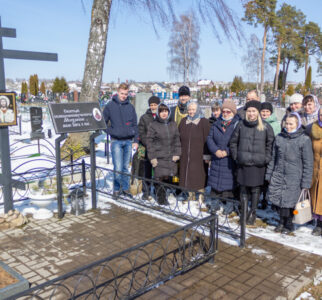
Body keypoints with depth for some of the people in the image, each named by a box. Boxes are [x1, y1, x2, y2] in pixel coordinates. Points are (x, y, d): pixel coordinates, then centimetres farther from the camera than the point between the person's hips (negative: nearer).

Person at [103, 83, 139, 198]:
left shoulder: (130, 107, 8)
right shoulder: (110, 105, 1)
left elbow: (135, 124, 10)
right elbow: (103, 121, 7)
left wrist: (136, 140, 5)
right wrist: (110, 132, -2)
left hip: (129, 141, 3)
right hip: (116, 141, -3)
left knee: (126, 166, 10)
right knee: (118, 168, -7)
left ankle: (125, 188, 22)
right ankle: (116, 189, 9)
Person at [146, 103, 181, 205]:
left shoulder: (173, 124, 10)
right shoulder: (153, 125, -2)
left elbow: (177, 140, 12)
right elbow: (149, 141, -2)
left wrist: (177, 154, 3)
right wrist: (152, 157, -6)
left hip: (171, 157, 3)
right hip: (158, 157, -3)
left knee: (167, 177, 3)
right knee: (160, 177, -6)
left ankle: (163, 196, 19)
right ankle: (160, 198, 9)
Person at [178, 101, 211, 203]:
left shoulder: (204, 122, -3)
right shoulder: (183, 122, 10)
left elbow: (207, 140, -6)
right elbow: (178, 138, 13)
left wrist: (207, 155, -10)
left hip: (199, 156, -4)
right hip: (185, 156, 4)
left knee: (199, 177, -2)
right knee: (186, 176, 7)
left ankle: (201, 197, 7)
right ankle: (189, 196, 19)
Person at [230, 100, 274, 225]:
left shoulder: (266, 127, 0)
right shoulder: (241, 125, 3)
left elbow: (270, 144, 5)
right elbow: (233, 142, 11)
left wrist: (266, 159, -3)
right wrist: (236, 156, 5)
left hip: (258, 164, -1)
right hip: (243, 163, 1)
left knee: (255, 189, 5)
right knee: (243, 188, 6)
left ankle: (253, 212, 18)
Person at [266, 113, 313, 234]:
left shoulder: (304, 140, -6)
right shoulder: (279, 137, 5)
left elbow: (308, 163, -5)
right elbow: (273, 158, 12)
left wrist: (305, 183, -7)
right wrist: (269, 175, 11)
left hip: (294, 177, -3)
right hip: (278, 175, 3)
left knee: (289, 201, 5)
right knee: (279, 200, 8)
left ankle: (288, 224, 27)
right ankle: (282, 222, 29)